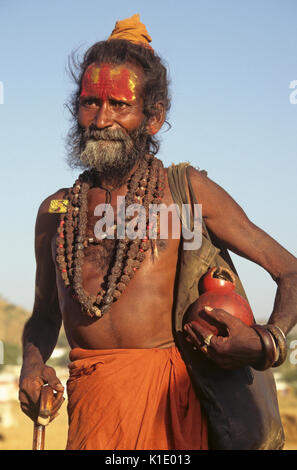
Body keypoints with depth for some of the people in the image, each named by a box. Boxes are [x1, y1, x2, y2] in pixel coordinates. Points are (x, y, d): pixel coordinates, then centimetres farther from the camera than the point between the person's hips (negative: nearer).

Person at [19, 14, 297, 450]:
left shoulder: (186, 190, 7)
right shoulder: (56, 211, 17)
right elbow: (44, 317, 30)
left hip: (168, 385, -2)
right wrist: (33, 364, 6)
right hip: (91, 395, 2)